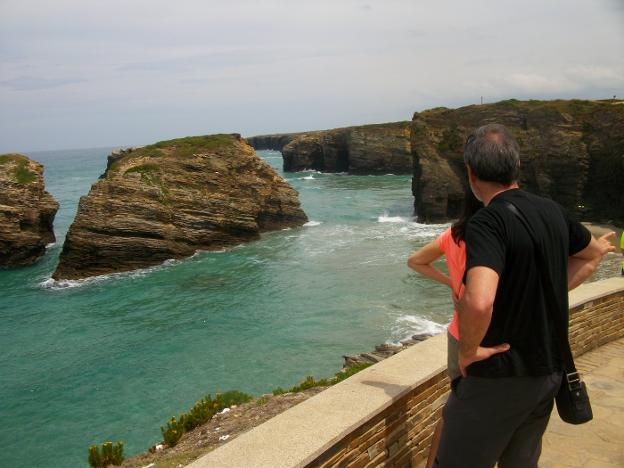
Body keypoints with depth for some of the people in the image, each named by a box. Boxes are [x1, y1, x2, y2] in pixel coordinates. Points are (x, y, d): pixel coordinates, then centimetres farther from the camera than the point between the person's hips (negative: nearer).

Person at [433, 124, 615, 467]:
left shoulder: (487, 222, -22)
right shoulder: (551, 211, 3)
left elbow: (479, 302, -39)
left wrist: (468, 351, -20)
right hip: (548, 371, 8)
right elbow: (593, 253, 23)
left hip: (500, 375, -8)